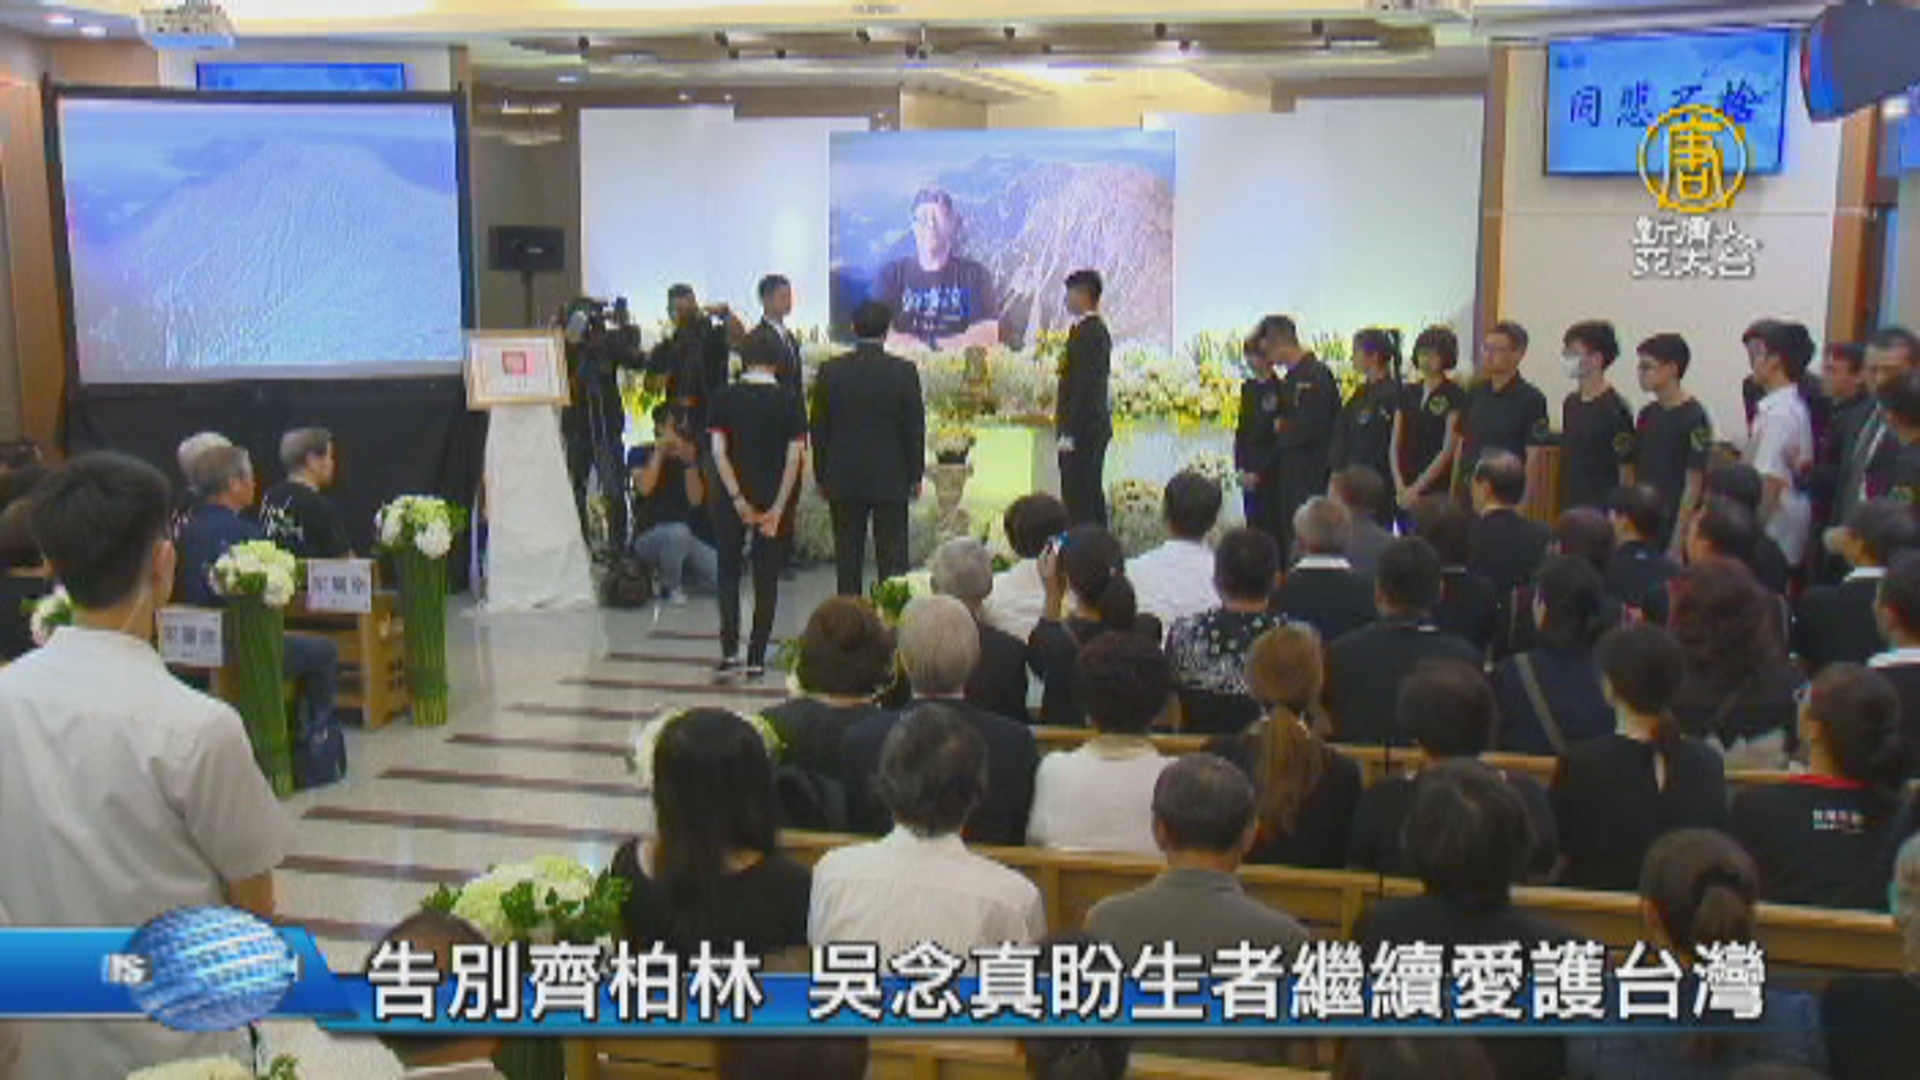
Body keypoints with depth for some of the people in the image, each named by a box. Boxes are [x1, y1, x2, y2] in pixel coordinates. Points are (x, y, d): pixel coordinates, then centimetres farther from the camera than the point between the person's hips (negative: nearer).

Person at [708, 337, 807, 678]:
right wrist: (777, 509, -10)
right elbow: (794, 458, -9)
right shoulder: (789, 402, -2)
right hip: (773, 501, 0)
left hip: (732, 501, 0)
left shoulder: (724, 398, -2)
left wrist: (739, 500, -11)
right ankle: (756, 658, 8)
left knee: (729, 574, 11)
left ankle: (729, 650, -2)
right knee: (766, 579, 7)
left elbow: (718, 451, -10)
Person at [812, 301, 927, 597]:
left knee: (848, 557, 9)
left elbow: (819, 428, 1)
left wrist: (822, 476, 11)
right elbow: (915, 428, -3)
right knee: (892, 558, 5)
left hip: (843, 479, 1)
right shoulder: (904, 372, -8)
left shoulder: (831, 371, -4)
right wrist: (915, 476, 7)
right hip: (891, 479, -1)